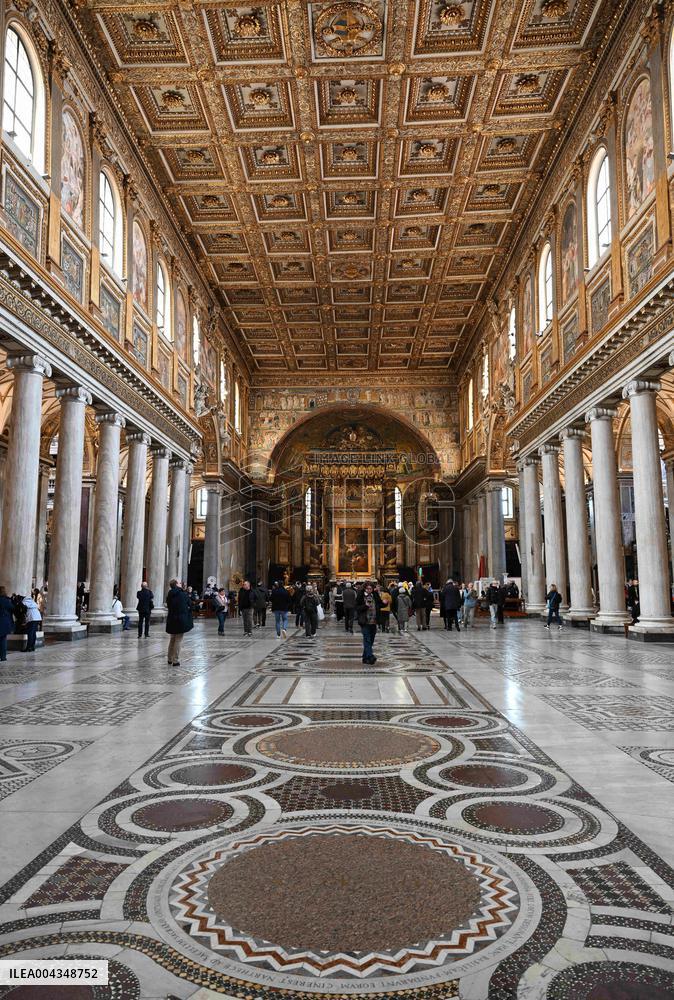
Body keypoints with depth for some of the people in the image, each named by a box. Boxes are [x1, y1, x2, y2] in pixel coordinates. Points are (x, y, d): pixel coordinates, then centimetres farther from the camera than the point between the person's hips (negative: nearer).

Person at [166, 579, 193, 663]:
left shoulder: (169, 595, 2)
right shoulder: (183, 594, -12)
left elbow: (168, 606, 8)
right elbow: (190, 605, -4)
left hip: (171, 620, 5)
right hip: (181, 619, -5)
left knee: (172, 639, 19)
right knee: (178, 640, 1)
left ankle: (170, 659, 28)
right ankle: (175, 661, 3)